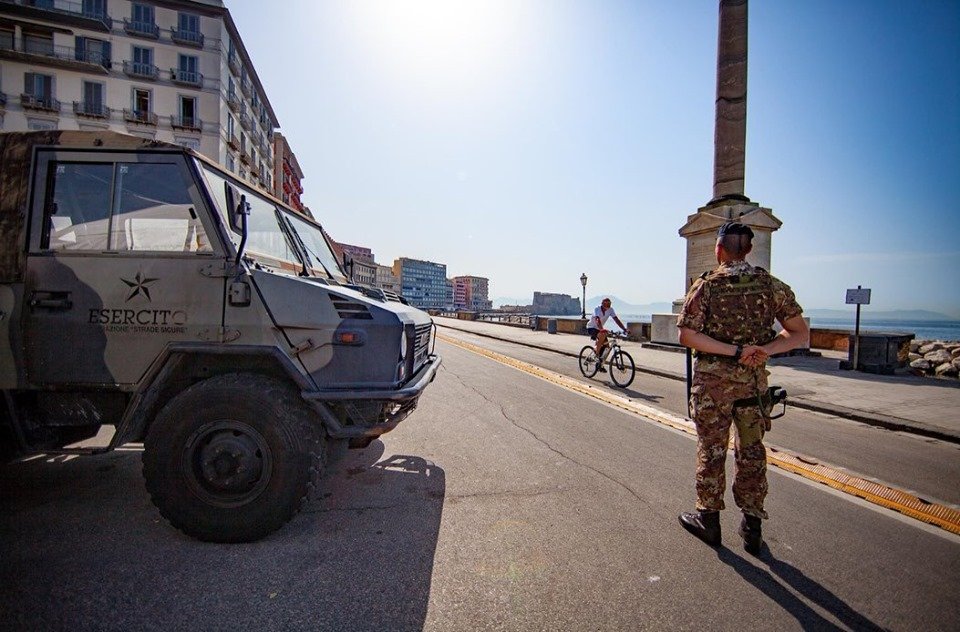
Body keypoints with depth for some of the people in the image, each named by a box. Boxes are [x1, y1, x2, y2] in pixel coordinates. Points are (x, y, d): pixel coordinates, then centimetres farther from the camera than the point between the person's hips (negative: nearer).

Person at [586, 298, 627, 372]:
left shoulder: (610, 310, -11)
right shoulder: (597, 309, -26)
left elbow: (617, 320, -14)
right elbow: (598, 321, -42)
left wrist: (624, 329, -26)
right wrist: (602, 329, -59)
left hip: (599, 329, 6)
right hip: (591, 328, -6)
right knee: (602, 335, -36)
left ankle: (601, 365, 10)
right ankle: (597, 354, -20)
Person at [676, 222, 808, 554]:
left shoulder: (706, 285, -9)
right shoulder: (771, 284, 0)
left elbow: (687, 335, -17)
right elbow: (800, 334, 0)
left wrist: (734, 350, -17)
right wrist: (765, 350, -12)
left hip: (712, 380, -3)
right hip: (754, 380, 3)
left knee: (711, 449, 9)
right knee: (751, 451, 14)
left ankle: (708, 518, 21)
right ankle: (752, 527, 24)